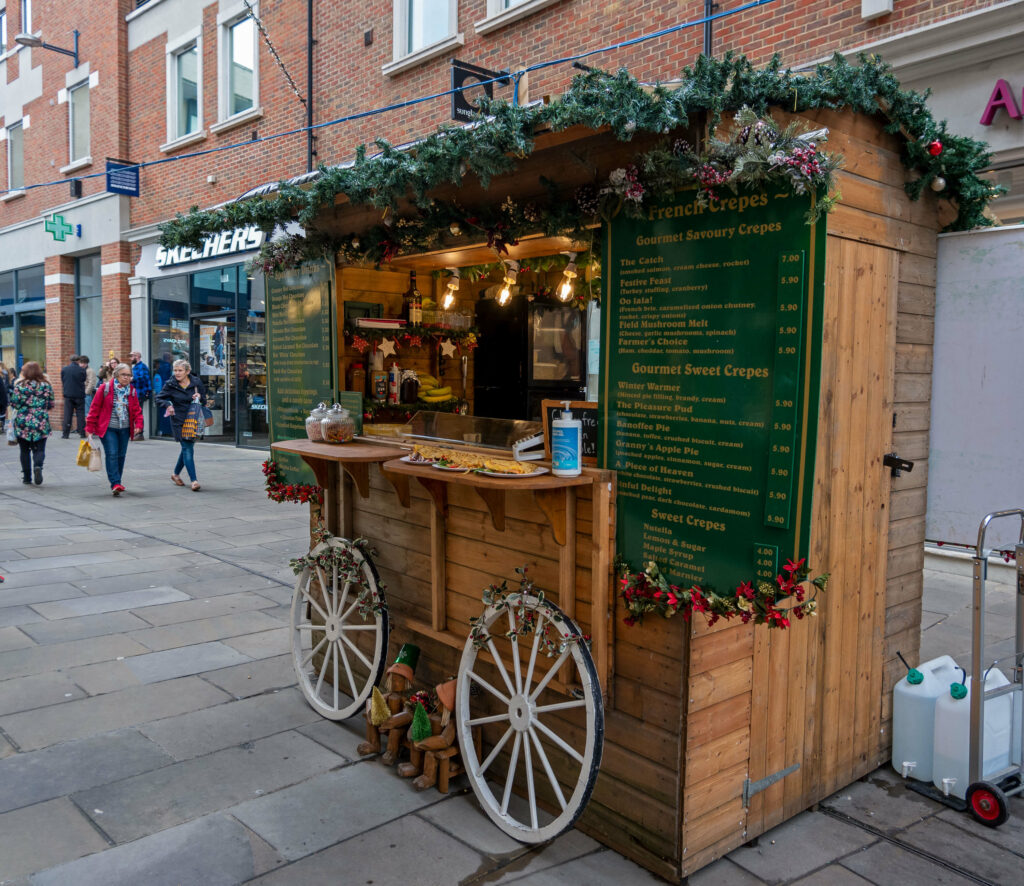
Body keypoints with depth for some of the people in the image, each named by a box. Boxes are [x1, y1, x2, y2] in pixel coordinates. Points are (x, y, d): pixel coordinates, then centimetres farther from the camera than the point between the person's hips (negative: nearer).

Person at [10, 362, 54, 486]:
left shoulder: (20, 385, -4)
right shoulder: (46, 385, 0)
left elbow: (14, 404, -5)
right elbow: (51, 405, 5)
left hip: (23, 423, 0)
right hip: (41, 423, 0)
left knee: (25, 450, 11)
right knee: (39, 449, 4)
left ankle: (26, 477, 13)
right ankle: (38, 466, -25)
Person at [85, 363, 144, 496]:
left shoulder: (131, 391, 7)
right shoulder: (105, 388, -6)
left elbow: (136, 409, 12)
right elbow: (95, 408, -3)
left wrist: (138, 424, -5)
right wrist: (90, 428, -3)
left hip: (124, 429, 5)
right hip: (108, 428, -4)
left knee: (121, 455, 9)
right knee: (112, 454, -13)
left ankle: (116, 483, 22)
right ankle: (115, 484, -16)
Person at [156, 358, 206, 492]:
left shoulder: (196, 382, 1)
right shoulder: (170, 385, -4)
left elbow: (205, 398, 12)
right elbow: (159, 398, 4)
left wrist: (200, 397, -11)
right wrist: (167, 405, -16)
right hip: (179, 421, -3)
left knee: (187, 448, 13)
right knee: (188, 449, -12)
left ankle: (176, 474, 35)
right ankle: (194, 480, -13)